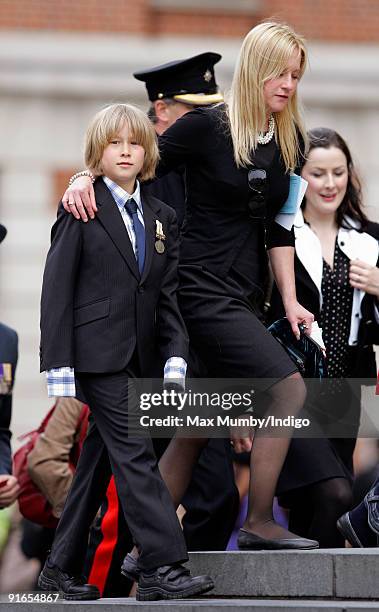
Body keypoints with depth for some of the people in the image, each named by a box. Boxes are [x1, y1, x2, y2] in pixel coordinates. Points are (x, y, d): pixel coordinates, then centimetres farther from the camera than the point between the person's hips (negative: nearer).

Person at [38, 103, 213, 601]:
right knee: (134, 455, -13)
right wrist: (59, 364, -11)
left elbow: (167, 296, 13)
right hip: (97, 353, -6)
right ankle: (163, 568, -16)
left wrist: (175, 356, 0)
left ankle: (62, 568, 17)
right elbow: (57, 291, -5)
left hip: (137, 355, 6)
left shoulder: (161, 217, 14)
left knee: (99, 459, 9)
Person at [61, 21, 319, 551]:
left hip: (241, 297, 7)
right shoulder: (208, 126, -10)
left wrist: (290, 301, 10)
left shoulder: (288, 139, 9)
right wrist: (85, 179, -23)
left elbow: (278, 227, 14)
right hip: (202, 289, -7)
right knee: (288, 386, -17)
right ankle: (259, 525, -10)